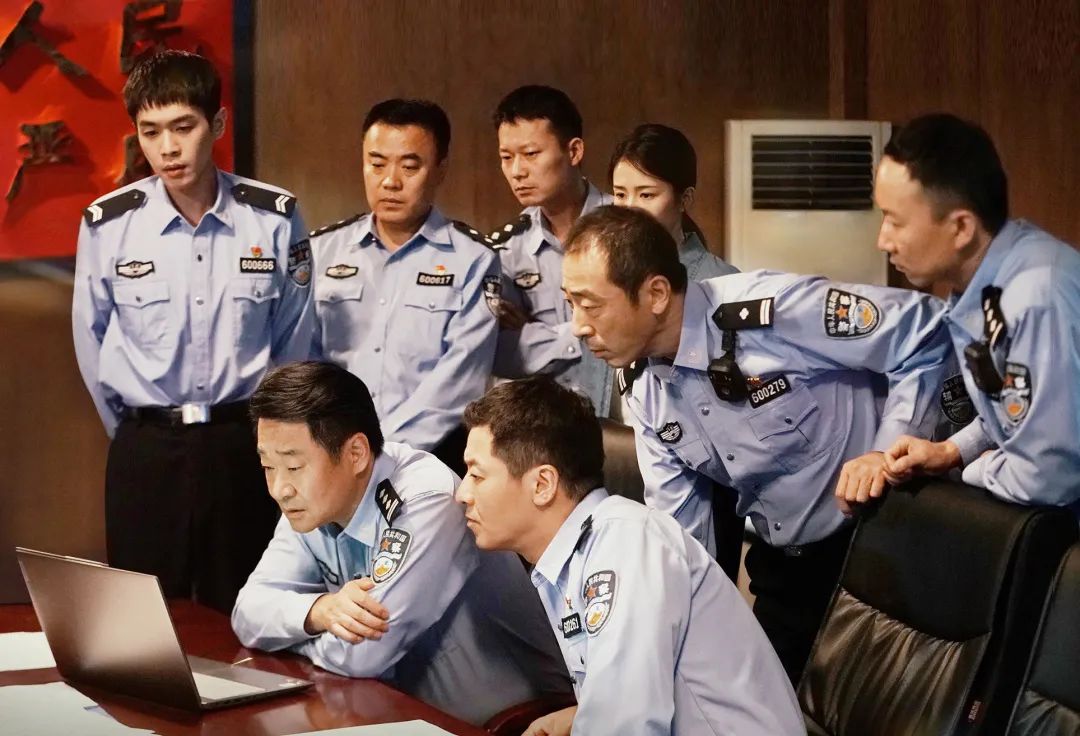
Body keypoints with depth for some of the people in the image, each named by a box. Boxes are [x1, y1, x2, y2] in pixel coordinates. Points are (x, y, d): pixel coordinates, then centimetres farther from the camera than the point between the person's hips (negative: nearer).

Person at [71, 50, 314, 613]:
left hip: (245, 447, 0)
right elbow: (91, 342, 6)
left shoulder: (274, 218, -5)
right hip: (145, 452, 0)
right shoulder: (108, 225, -6)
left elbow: (293, 341, 5)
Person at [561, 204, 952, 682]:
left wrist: (892, 450, -25)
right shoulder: (640, 385, -5)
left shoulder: (774, 311, -28)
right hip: (778, 559, 6)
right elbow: (677, 517, 3)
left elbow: (925, 331, -20)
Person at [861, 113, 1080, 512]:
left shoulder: (1039, 298, -29)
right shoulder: (979, 277, -1)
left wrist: (972, 468, -9)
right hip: (1048, 511, 7)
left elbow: (1042, 479, -26)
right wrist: (952, 451, 1)